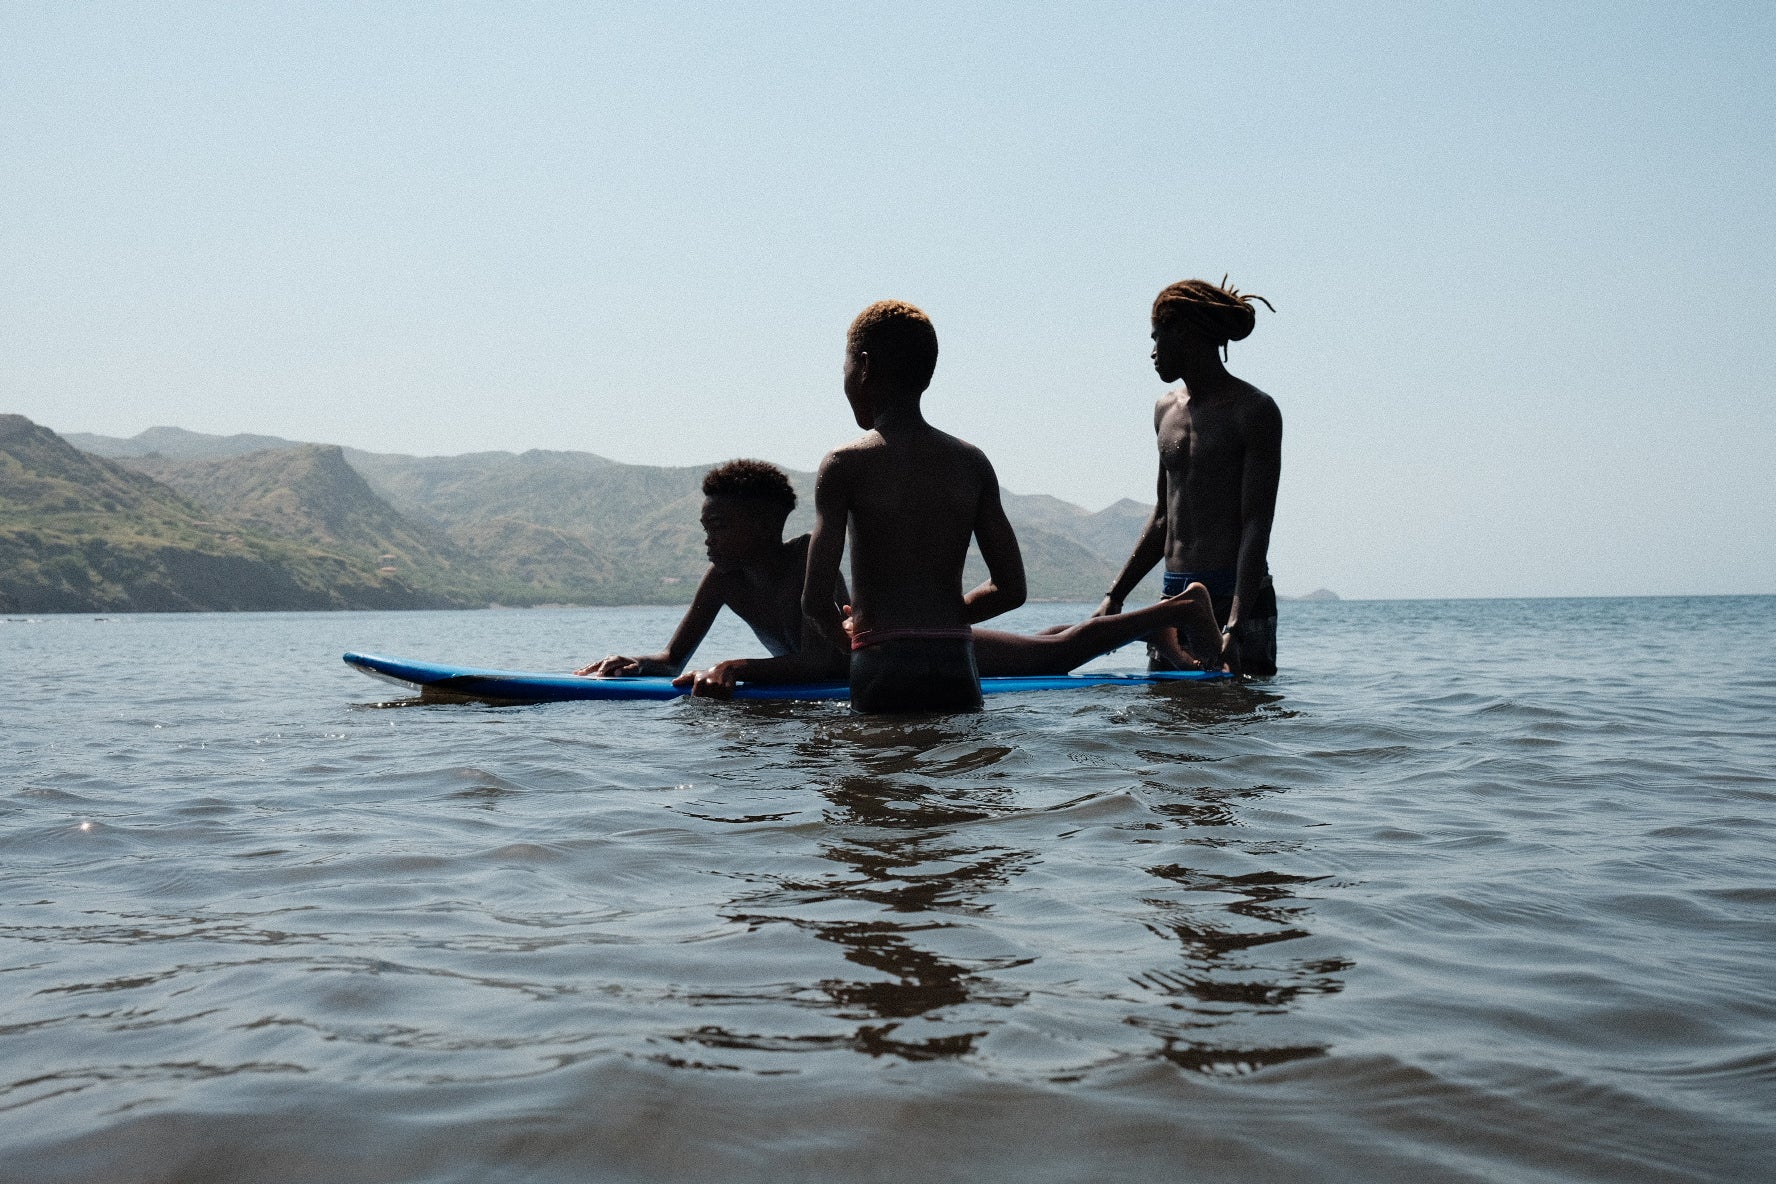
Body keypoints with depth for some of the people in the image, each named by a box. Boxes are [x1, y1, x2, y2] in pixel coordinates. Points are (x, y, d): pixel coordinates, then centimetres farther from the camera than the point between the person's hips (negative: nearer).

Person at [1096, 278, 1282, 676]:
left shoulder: (1253, 411, -8)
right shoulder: (1166, 410, 14)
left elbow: (1257, 526, -14)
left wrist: (1235, 624, -24)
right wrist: (1115, 595, 15)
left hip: (1236, 598, -7)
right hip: (1175, 598, 7)